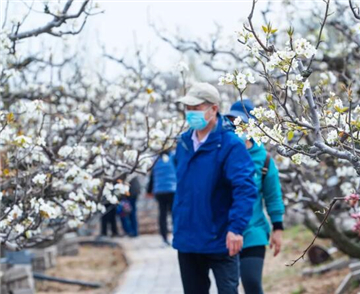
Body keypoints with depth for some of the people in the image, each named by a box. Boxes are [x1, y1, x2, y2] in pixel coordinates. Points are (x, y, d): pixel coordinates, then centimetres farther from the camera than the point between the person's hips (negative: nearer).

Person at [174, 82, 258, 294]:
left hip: (220, 242, -7)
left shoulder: (230, 145, -14)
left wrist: (236, 227, -30)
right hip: (187, 240, 7)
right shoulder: (184, 143, 7)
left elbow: (246, 189, -22)